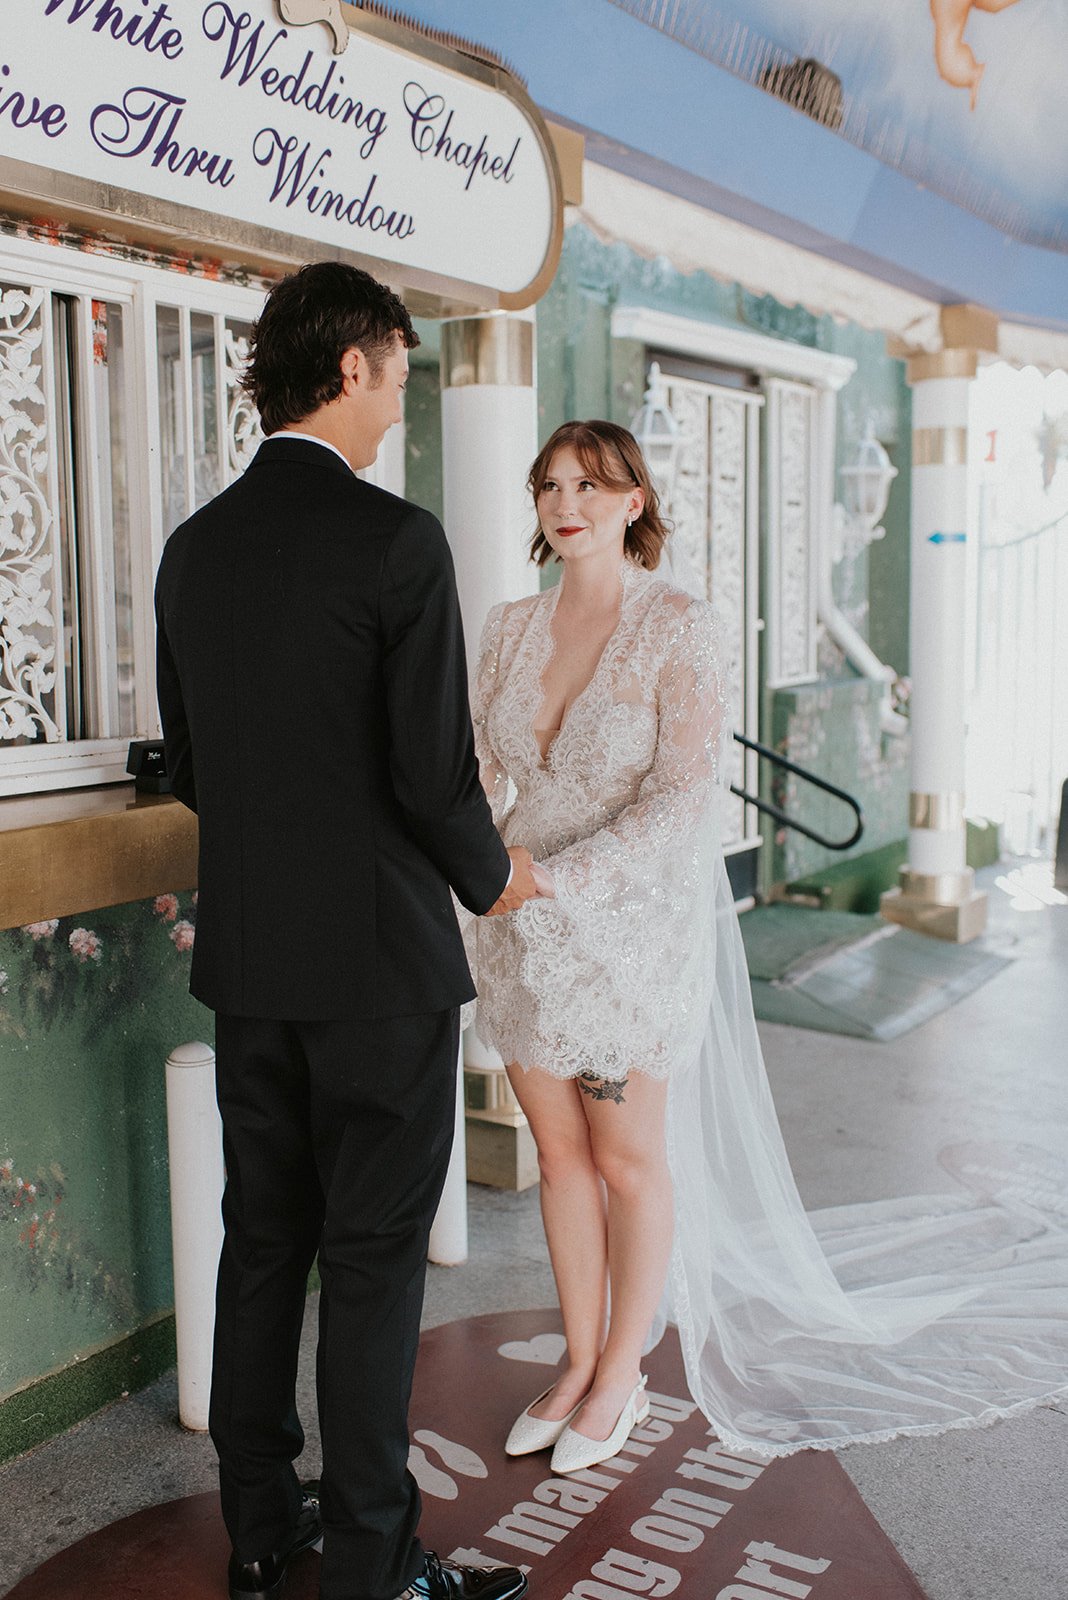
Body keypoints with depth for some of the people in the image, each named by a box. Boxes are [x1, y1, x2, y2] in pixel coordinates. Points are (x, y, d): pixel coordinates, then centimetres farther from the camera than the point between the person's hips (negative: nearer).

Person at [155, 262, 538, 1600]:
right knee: (373, 1259, 5)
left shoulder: (194, 547, 6)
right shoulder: (396, 540, -15)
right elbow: (436, 775, -16)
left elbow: (187, 769, 12)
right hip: (381, 954, -6)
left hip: (245, 960, 7)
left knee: (262, 1241, 17)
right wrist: (492, 877, 3)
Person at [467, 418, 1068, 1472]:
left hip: (632, 923, -5)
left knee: (629, 1159, 8)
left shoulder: (677, 626, -12)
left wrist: (555, 879, -24)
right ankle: (579, 1359, 32)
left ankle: (621, 1372, 29)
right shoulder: (511, 630, 4)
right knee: (560, 1153, 14)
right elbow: (482, 770, 9)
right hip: (525, 937, 5)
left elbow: (685, 795, -19)